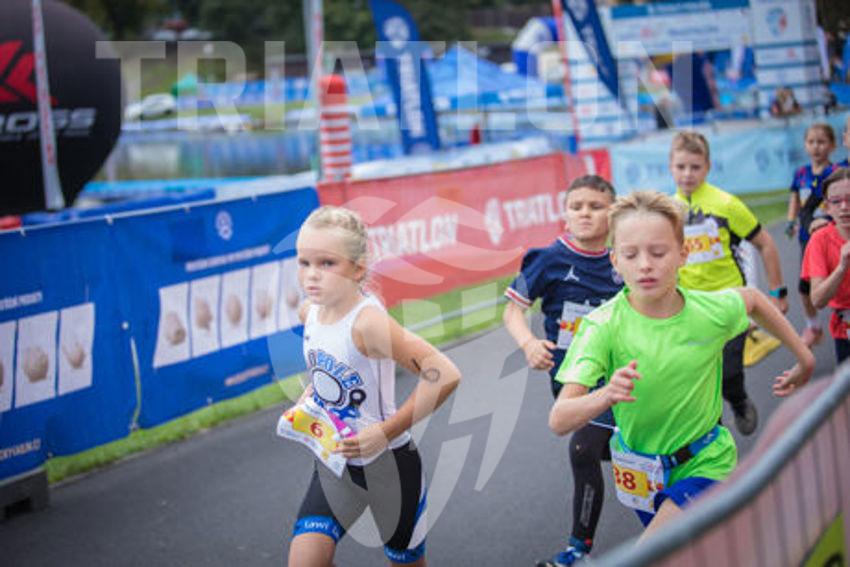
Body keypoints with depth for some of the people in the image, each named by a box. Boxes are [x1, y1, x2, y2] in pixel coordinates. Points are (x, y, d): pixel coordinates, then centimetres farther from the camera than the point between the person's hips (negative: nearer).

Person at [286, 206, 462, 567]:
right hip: (335, 461, 6)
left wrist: (387, 432, -29)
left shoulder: (367, 322, -28)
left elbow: (444, 375, -35)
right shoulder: (309, 311, -5)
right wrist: (311, 393, 2)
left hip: (387, 463, -6)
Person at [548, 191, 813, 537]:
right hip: (640, 468, 1)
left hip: (704, 464, -1)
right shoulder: (604, 326, -24)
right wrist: (605, 396, -52)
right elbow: (559, 421, -32)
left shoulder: (712, 312, -17)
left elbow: (753, 298, 10)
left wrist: (804, 358, 16)